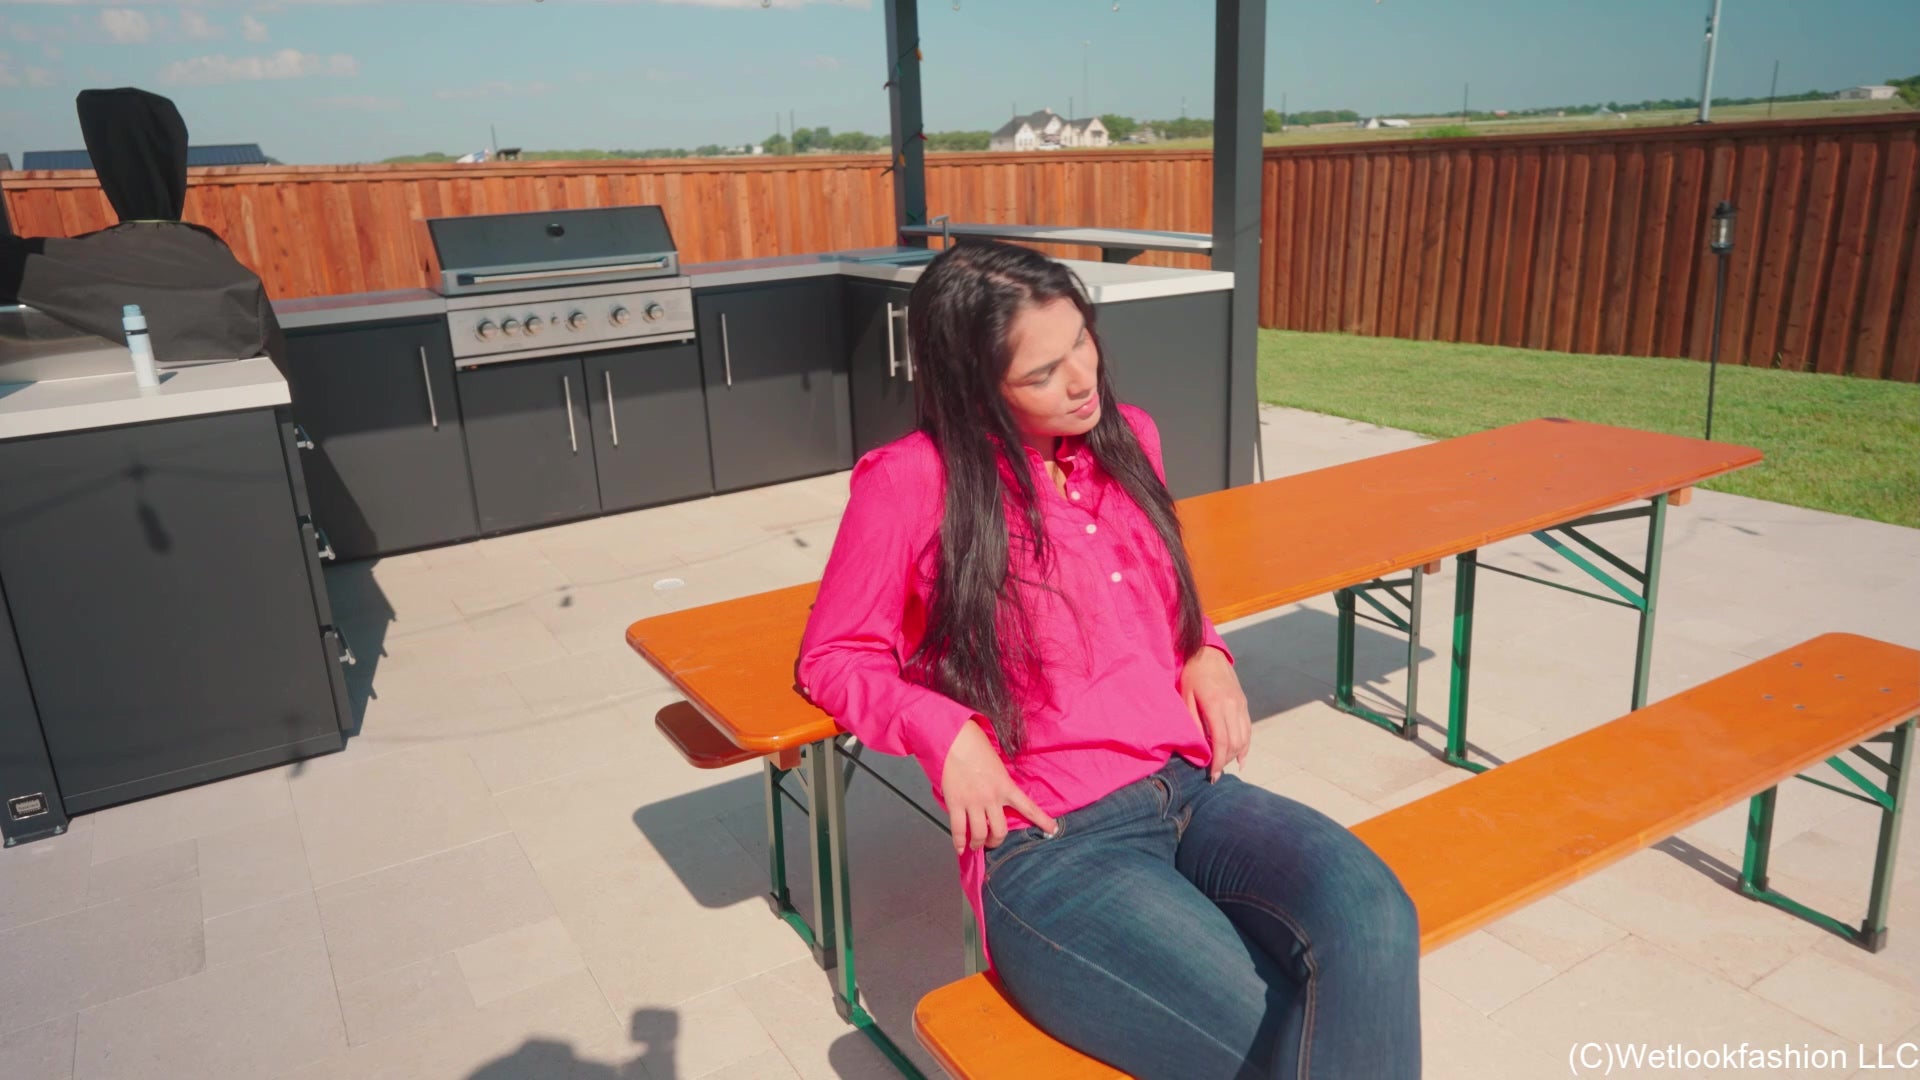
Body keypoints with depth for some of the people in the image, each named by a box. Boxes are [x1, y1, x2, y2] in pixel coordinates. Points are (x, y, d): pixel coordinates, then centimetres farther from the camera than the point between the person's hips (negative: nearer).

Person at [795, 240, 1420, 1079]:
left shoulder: (1126, 438, 12)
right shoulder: (914, 481, -6)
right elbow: (833, 656, 4)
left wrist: (1206, 654, 6)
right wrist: (947, 732, -13)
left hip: (1191, 788, 6)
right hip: (1044, 845, -5)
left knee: (1369, 917, -27)